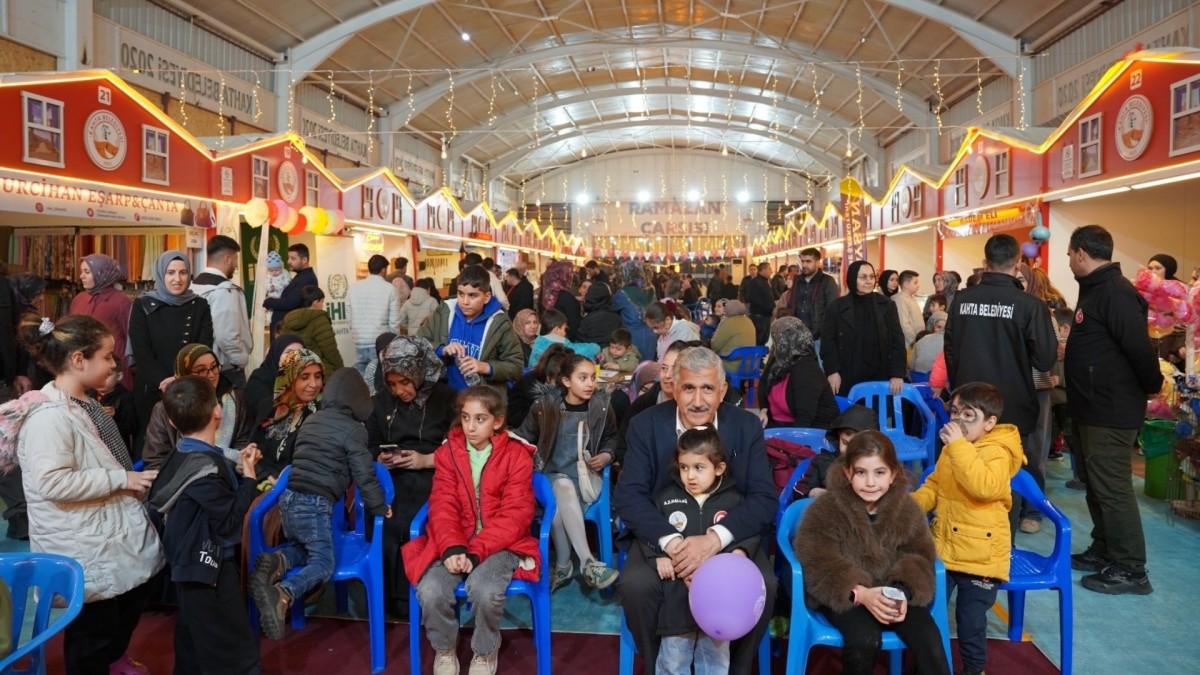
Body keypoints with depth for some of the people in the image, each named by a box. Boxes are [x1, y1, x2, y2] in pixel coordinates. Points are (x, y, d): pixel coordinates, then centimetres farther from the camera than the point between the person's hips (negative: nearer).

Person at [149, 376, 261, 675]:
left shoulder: (185, 456, 4)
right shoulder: (204, 467, -25)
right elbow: (228, 521, -20)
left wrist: (238, 470, 9)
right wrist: (250, 479, -13)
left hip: (193, 564, 10)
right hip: (209, 567, -10)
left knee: (194, 651, 22)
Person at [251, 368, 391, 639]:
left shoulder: (311, 420, 14)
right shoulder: (353, 428, -6)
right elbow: (364, 476, -7)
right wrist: (379, 508, 6)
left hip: (289, 498, 7)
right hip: (315, 505, -7)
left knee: (301, 549, 24)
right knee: (323, 562, 1)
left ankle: (275, 561, -9)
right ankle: (283, 594, -26)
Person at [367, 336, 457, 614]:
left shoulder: (446, 398, 0)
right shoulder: (382, 399, 15)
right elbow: (371, 444, 23)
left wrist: (427, 460, -11)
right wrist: (381, 459, 1)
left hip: (432, 479, -4)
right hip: (392, 478, 4)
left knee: (401, 526, -29)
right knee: (378, 522, -26)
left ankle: (408, 600, -11)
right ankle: (387, 597, -9)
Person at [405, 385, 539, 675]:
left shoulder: (517, 455, -6)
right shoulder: (448, 452, 4)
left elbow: (514, 515, -11)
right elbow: (442, 507, -3)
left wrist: (476, 552, -22)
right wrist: (452, 548, -22)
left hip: (500, 543, -3)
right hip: (455, 543, 3)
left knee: (484, 591, -32)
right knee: (431, 591, -25)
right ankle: (444, 650, 6)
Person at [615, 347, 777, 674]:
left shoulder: (747, 427, -6)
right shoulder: (646, 425, -7)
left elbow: (765, 498, -11)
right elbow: (628, 495, -13)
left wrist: (715, 538, -29)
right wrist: (673, 542, -30)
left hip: (731, 536, 1)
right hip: (662, 534, 0)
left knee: (763, 586, -26)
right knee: (635, 585, -28)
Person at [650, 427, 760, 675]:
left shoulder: (733, 500, -1)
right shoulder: (667, 497, 0)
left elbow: (750, 532, 6)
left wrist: (741, 551, -14)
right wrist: (658, 556, -8)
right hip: (678, 591, 0)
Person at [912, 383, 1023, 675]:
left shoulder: (997, 452, -17)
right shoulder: (952, 448, 6)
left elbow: (985, 488, -35)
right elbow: (935, 485, 18)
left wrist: (959, 446, -35)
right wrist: (913, 503, 0)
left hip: (980, 556, -6)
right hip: (943, 548, 7)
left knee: (971, 620, 8)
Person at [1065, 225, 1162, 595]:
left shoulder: (1115, 292, -20)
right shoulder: (1095, 289, 13)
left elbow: (1139, 347, -23)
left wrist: (1153, 386, -11)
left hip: (1111, 411, -10)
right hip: (1094, 408, 10)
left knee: (1112, 489, -3)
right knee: (1097, 485, 17)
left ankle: (1130, 569, 6)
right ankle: (1103, 551, 29)